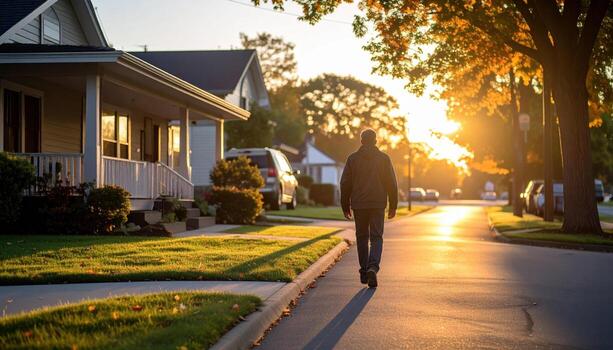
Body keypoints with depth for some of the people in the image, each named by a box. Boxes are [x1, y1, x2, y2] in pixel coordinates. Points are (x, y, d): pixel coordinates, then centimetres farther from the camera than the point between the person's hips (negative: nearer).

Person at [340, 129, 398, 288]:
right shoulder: (384, 158, 2)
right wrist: (393, 206, 9)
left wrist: (345, 206, 11)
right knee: (376, 238, 0)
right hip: (378, 204, -1)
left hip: (359, 205, 1)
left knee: (362, 237, 14)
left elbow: (345, 184, 3)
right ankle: (373, 267, -22)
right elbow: (392, 184, 2)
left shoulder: (352, 158, 3)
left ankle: (364, 270, 15)